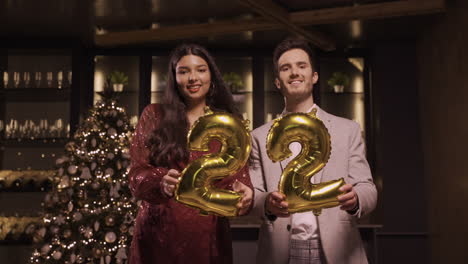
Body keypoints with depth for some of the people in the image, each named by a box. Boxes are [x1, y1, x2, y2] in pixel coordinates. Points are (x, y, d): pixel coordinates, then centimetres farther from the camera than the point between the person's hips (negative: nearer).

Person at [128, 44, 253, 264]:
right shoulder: (153, 116, 3)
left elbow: (239, 175, -1)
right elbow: (137, 175, -5)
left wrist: (243, 193, -25)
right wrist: (161, 182, -27)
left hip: (208, 238, 1)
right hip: (157, 236, -1)